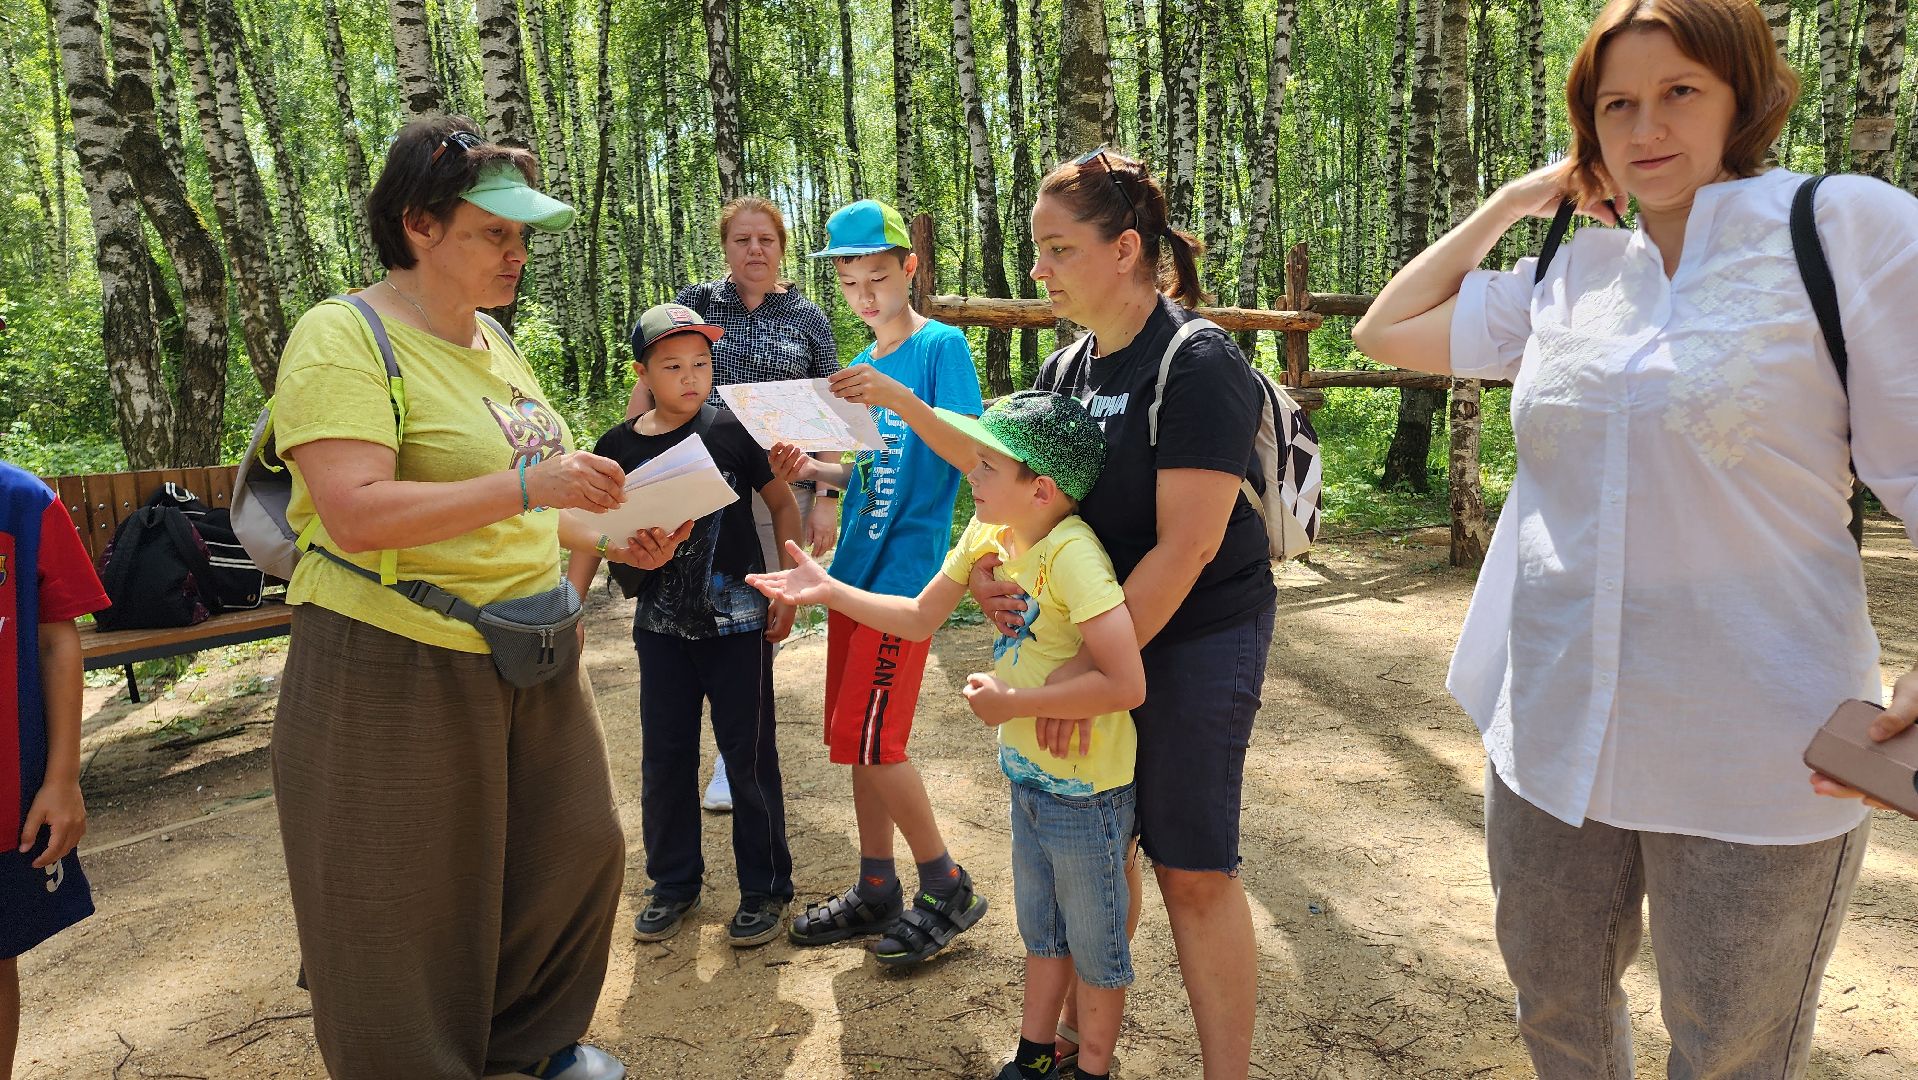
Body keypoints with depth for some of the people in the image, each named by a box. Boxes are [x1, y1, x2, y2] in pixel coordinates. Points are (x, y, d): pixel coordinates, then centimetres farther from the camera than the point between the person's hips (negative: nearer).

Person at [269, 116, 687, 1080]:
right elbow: (356, 516, -26)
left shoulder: (490, 341, 12)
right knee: (414, 906, 6)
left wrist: (609, 539, 6)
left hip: (531, 658, 8)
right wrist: (527, 485, -30)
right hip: (394, 671, -8)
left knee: (574, 848, 16)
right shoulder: (344, 339, -13)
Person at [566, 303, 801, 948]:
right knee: (664, 754, 12)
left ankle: (765, 888, 20)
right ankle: (674, 883, 30)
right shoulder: (620, 448, 0)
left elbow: (784, 505, 1)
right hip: (661, 623, 3)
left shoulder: (732, 431, -7)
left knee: (748, 752, 4)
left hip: (736, 621, -3)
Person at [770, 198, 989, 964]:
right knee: (857, 741, 11)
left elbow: (971, 455, -18)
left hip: (904, 570, -8)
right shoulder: (864, 367, 15)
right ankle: (876, 893, 24)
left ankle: (948, 891, 9)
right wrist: (813, 470, 0)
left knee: (871, 743, -8)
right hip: (856, 567, 8)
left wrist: (899, 399, -30)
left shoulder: (941, 346, -6)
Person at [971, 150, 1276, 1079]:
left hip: (1197, 638, -7)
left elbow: (1185, 545, -21)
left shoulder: (1198, 364, -16)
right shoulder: (1064, 370, 7)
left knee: (1191, 870, -1)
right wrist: (993, 567, -9)